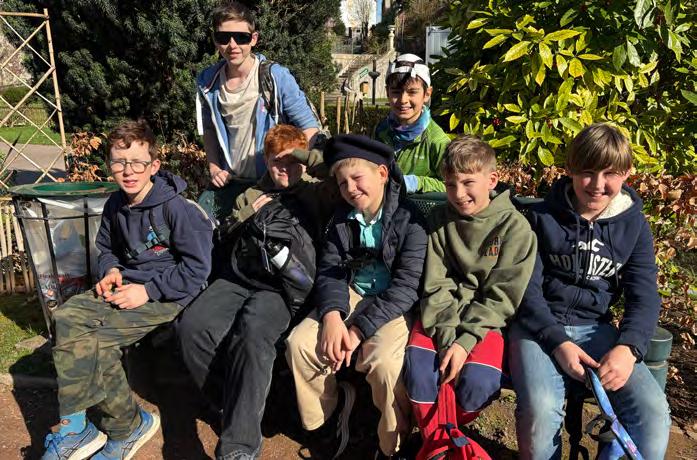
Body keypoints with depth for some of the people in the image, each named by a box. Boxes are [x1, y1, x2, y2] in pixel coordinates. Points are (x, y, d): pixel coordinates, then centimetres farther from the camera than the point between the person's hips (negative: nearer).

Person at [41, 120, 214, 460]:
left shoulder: (177, 208, -14)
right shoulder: (115, 205, 9)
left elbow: (196, 268, -15)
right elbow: (106, 247, 26)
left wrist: (148, 290, -18)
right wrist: (111, 270, 4)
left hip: (168, 295, -7)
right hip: (127, 284, 7)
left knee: (91, 339, -22)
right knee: (67, 317, -19)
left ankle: (127, 427, -2)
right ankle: (75, 426, -12)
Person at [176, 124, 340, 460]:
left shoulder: (317, 192, 20)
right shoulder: (251, 196, 32)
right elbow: (225, 239, 30)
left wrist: (304, 154, 11)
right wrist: (248, 215, 13)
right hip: (242, 273, 5)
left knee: (253, 330, -35)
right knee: (193, 326, -23)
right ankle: (232, 407, -4)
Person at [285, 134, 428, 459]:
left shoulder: (409, 218, -12)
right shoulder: (342, 217, 6)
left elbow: (406, 286, -18)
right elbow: (329, 271, 2)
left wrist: (359, 330, -24)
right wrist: (332, 316, -19)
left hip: (394, 305, -5)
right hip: (351, 296, 5)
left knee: (384, 362, -32)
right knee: (299, 343, -15)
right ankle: (323, 419, 12)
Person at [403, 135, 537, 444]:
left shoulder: (515, 227, -8)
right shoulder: (439, 220, 1)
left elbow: (502, 297, -9)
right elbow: (436, 286, -3)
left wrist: (465, 341, -19)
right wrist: (447, 336, -17)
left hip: (487, 319, -2)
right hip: (441, 316, 2)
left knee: (478, 382, -26)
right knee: (418, 367, -24)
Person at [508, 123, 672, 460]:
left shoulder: (634, 224, 7)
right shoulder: (542, 217, -2)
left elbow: (644, 296, 2)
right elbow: (527, 290, -5)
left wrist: (628, 348, -17)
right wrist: (558, 343, -19)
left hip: (596, 327, 3)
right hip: (540, 325, -2)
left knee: (653, 411, -21)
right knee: (541, 408, -29)